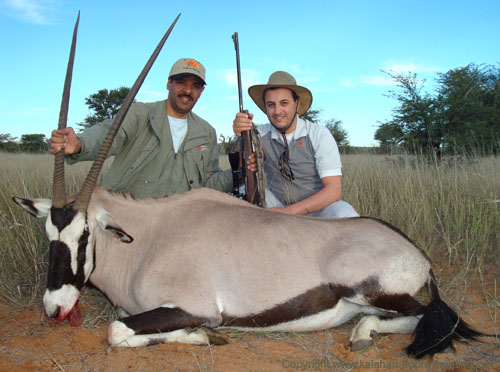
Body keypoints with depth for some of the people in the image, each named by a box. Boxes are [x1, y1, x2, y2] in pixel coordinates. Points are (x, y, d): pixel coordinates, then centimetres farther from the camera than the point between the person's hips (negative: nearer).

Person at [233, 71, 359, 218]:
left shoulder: (319, 135, -13)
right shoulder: (261, 134, -4)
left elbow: (334, 190, -19)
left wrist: (287, 211, -27)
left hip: (317, 207, -3)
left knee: (345, 215, -33)